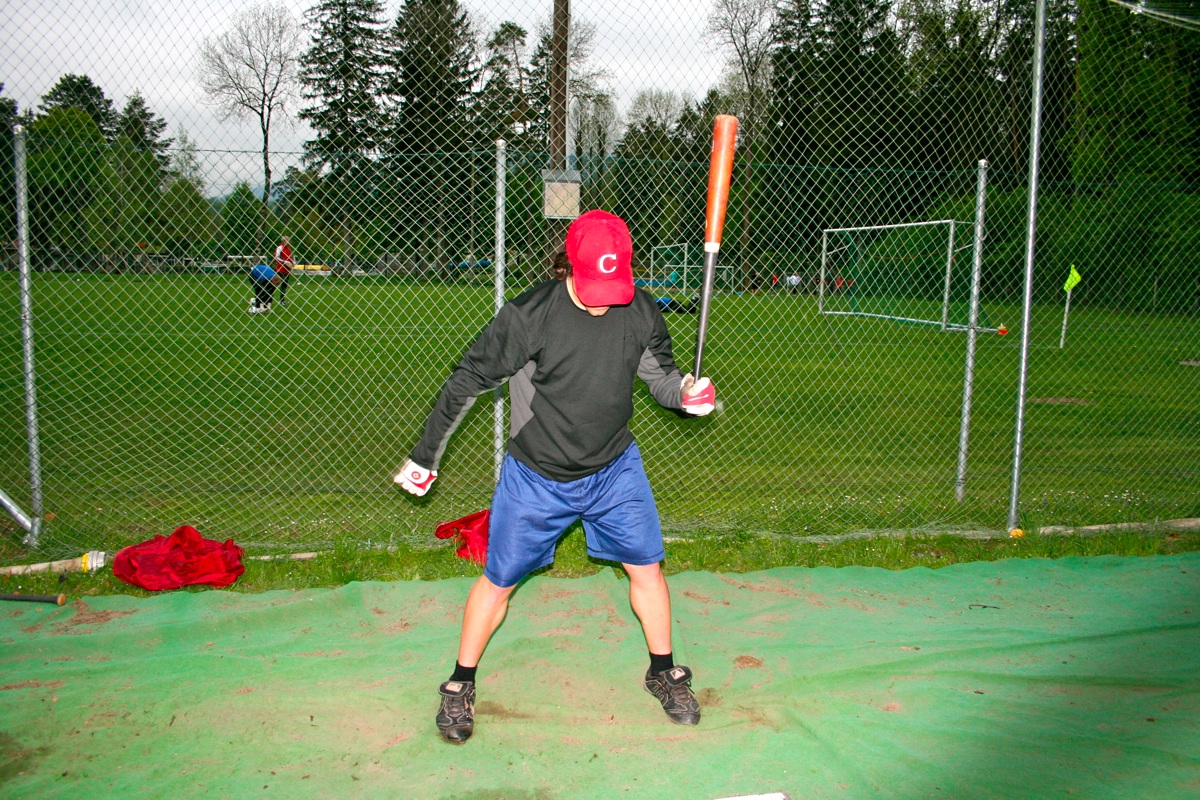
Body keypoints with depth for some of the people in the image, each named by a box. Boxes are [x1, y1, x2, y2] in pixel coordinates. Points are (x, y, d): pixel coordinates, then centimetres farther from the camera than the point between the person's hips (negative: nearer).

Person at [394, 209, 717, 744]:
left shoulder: (642, 313, -12)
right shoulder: (528, 315, -23)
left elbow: (659, 373, 4)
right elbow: (468, 380, -13)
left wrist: (684, 391, -21)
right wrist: (426, 454, -7)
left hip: (614, 469, 3)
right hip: (536, 477, -3)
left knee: (646, 567, 9)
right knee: (499, 580, 6)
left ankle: (663, 672, 33)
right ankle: (460, 686, 28)